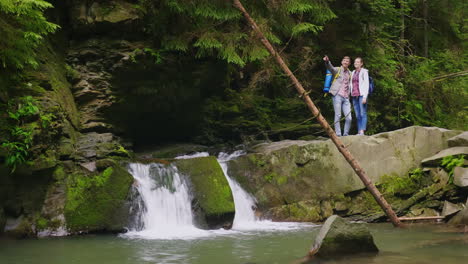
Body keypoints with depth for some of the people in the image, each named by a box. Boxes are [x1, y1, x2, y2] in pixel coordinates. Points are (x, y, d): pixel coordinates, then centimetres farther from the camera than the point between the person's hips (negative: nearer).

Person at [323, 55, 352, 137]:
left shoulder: (349, 73, 19)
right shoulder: (337, 70, 3)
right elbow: (330, 67, -18)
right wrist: (327, 61, -39)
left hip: (346, 97, 5)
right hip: (337, 95, -5)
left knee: (349, 118, -3)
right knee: (338, 116, -7)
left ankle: (346, 134, 8)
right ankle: (338, 134, -6)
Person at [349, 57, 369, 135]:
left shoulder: (364, 71, 0)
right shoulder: (353, 73, 18)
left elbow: (366, 84, -6)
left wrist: (365, 97, -15)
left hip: (361, 95, -6)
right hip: (354, 96, 6)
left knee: (363, 114, -11)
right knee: (357, 115, 3)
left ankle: (362, 131, -18)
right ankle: (359, 132, 2)